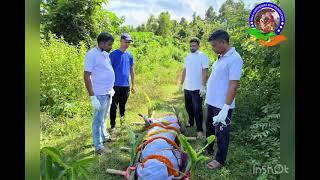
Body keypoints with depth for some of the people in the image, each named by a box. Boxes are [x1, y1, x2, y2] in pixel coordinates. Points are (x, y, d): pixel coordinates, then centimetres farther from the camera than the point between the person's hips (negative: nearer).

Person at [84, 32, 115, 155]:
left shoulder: (106, 54, 10)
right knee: (98, 120, 2)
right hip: (100, 94, -8)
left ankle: (104, 137, 38)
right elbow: (87, 77, -19)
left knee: (104, 118, 22)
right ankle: (99, 147, 13)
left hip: (108, 93, 8)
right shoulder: (92, 55, -16)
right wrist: (92, 97, -22)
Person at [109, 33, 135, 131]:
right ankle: (113, 126, 12)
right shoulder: (113, 54, -5)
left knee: (123, 105, 16)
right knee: (114, 106, 2)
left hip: (126, 85, 4)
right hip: (115, 85, -4)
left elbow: (132, 70, 14)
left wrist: (133, 85, 12)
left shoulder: (129, 55, 8)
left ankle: (122, 119, 36)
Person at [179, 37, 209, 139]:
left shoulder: (202, 56, -8)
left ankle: (199, 130, 6)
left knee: (197, 110, -3)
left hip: (197, 89, -6)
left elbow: (205, 72, -13)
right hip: (187, 88, 7)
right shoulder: (188, 56, 11)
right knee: (188, 107, 18)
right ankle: (191, 122, 37)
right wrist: (181, 83, 16)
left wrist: (203, 86, -20)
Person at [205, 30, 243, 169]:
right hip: (211, 102, 9)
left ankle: (220, 160, 25)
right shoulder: (220, 57, 8)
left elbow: (233, 85, -23)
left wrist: (225, 109, -25)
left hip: (222, 105, -9)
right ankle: (208, 149, 44)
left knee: (221, 133, 7)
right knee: (209, 128, 24)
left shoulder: (234, 59, -18)